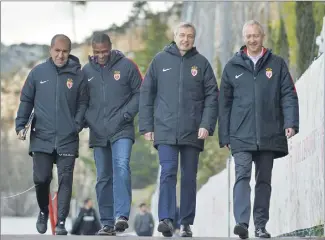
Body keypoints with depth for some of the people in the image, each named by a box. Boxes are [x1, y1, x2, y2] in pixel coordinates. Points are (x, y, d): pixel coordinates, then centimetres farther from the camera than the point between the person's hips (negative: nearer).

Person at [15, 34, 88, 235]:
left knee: (65, 180, -3)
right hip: (41, 137, 0)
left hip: (68, 139, 0)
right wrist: (21, 125, -1)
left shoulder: (77, 75, 4)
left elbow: (83, 103, 6)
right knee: (41, 179, 0)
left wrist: (78, 124, -10)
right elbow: (26, 100, 9)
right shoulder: (38, 72, 5)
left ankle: (61, 222, 1)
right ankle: (43, 212, 27)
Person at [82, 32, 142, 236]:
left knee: (121, 167, -23)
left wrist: (127, 113, -11)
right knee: (103, 178, 7)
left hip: (122, 130, -4)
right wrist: (86, 119, -1)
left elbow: (140, 93, 1)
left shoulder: (126, 66, -1)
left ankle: (122, 216, -29)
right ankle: (107, 223, 13)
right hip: (98, 133, 4)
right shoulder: (87, 71, 8)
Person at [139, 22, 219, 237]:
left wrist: (207, 125, -9)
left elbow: (212, 96, 3)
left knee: (189, 177, 7)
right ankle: (166, 219, -18)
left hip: (193, 131, 1)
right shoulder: (160, 61, 6)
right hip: (165, 130, -1)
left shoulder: (202, 63, 6)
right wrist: (146, 126, 2)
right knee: (168, 173, -12)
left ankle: (186, 223, 13)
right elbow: (146, 94, 7)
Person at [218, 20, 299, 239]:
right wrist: (224, 135, 5)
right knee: (242, 175, -15)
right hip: (241, 136, -1)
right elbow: (224, 103, 9)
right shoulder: (233, 67, 8)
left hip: (269, 135, 1)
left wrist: (291, 123, -11)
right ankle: (242, 222, -24)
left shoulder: (277, 64, 7)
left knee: (264, 180, 7)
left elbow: (288, 95, 3)